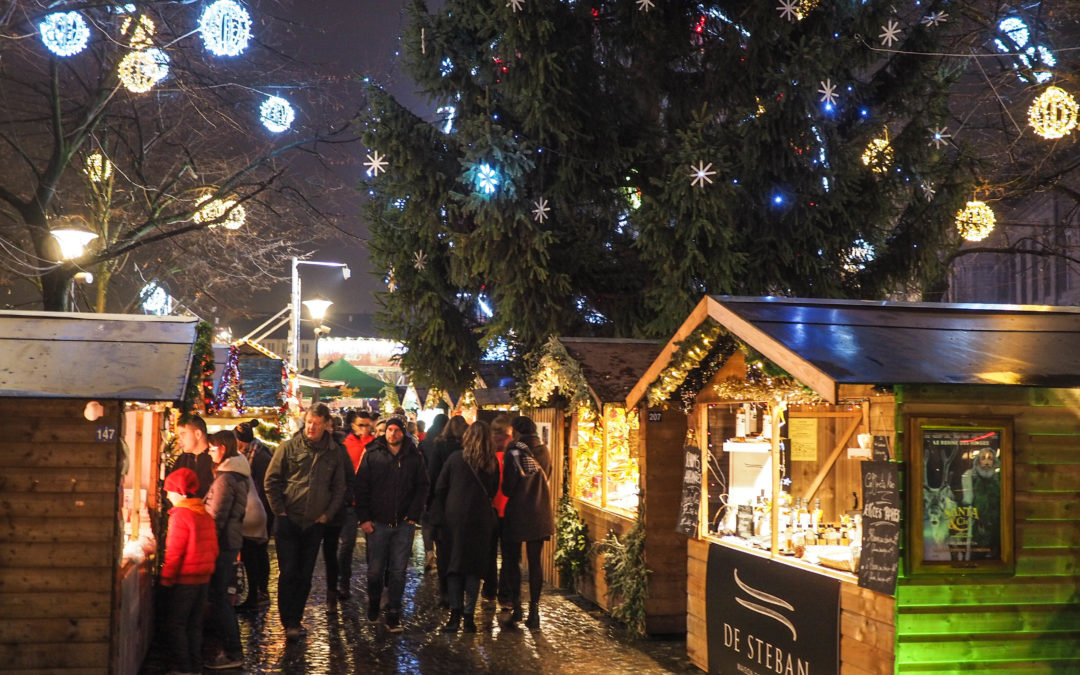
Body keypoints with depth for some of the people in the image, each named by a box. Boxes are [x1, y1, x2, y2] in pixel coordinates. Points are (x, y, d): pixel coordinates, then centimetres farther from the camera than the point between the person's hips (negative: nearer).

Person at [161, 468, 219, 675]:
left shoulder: (180, 516, -15)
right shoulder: (206, 515, 9)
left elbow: (174, 552, -16)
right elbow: (213, 548, 13)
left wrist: (166, 578, -9)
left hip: (184, 580, -8)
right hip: (203, 578, 8)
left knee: (175, 624, 1)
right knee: (194, 624, 15)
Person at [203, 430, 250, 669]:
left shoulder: (225, 478, -17)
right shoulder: (237, 475, 13)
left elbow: (217, 517, -19)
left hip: (223, 542, -10)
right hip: (232, 540, 10)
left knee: (217, 598, -4)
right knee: (221, 595, 17)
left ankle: (232, 652, 0)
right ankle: (233, 648, 23)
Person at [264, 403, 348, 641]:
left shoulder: (334, 453, 5)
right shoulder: (289, 447, -3)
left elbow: (339, 488, 11)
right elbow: (271, 480, -1)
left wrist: (328, 513, 2)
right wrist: (279, 511, -5)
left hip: (315, 524, 3)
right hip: (289, 521, -3)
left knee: (305, 575, 8)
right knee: (288, 573, -5)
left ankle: (296, 619, 19)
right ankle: (289, 623, 0)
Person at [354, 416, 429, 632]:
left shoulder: (413, 457, 5)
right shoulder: (372, 454, 2)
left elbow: (422, 487, 7)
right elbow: (361, 487, 2)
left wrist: (413, 514, -3)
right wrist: (364, 518, -5)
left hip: (404, 524, 0)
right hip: (377, 523, 0)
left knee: (398, 571, 1)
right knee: (375, 569, 7)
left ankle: (393, 614, 8)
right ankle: (373, 604, 31)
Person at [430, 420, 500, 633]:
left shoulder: (456, 458, -4)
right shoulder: (492, 463, 0)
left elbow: (440, 489, -1)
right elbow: (494, 491, 11)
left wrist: (438, 518, 6)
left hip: (455, 518, -1)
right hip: (481, 520, 1)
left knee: (454, 566, 7)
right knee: (475, 567, 8)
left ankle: (455, 613, -2)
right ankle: (469, 615, 4)